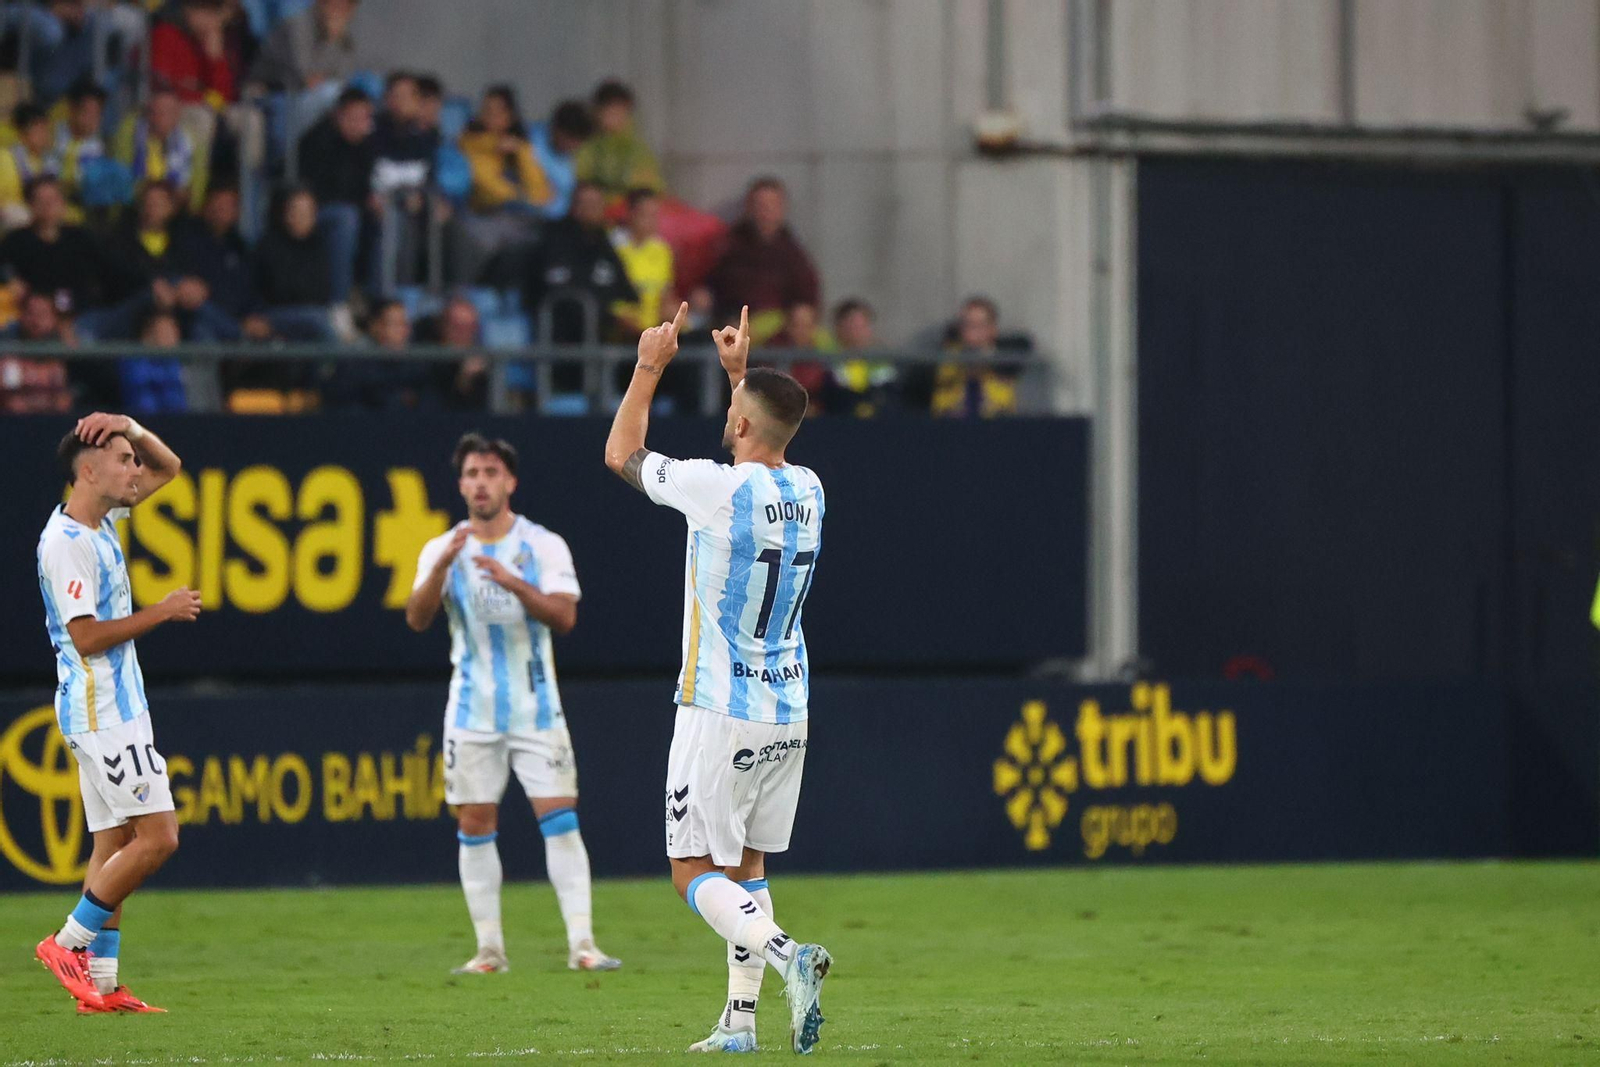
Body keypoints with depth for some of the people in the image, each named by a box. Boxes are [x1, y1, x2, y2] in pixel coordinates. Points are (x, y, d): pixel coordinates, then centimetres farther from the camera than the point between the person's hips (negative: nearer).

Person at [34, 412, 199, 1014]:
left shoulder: (101, 522, 12)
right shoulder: (67, 542, -16)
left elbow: (166, 467, 25)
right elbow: (86, 637, -21)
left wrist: (131, 427, 6)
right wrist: (162, 612, -13)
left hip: (116, 709, 10)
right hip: (101, 710, -10)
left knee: (114, 841, 7)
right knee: (158, 836, -13)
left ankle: (99, 983, 6)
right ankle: (70, 943, -7)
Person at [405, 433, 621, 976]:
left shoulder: (544, 545, 0)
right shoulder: (444, 549, 4)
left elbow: (564, 616, -11)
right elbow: (417, 618, -9)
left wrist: (515, 583, -27)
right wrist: (443, 566, -26)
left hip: (536, 707, -2)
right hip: (473, 709, 2)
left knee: (560, 818, -9)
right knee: (476, 823, 2)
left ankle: (581, 943, -10)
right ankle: (489, 947, 8)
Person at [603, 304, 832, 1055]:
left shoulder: (718, 490, -17)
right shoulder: (806, 491, 2)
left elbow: (622, 453, 0)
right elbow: (764, 454, 30)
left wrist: (650, 366, 9)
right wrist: (740, 372, 32)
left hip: (720, 712, -7)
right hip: (788, 712, 7)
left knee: (695, 870, -3)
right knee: (747, 863, 14)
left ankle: (786, 957, -27)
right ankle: (740, 1020, 10)